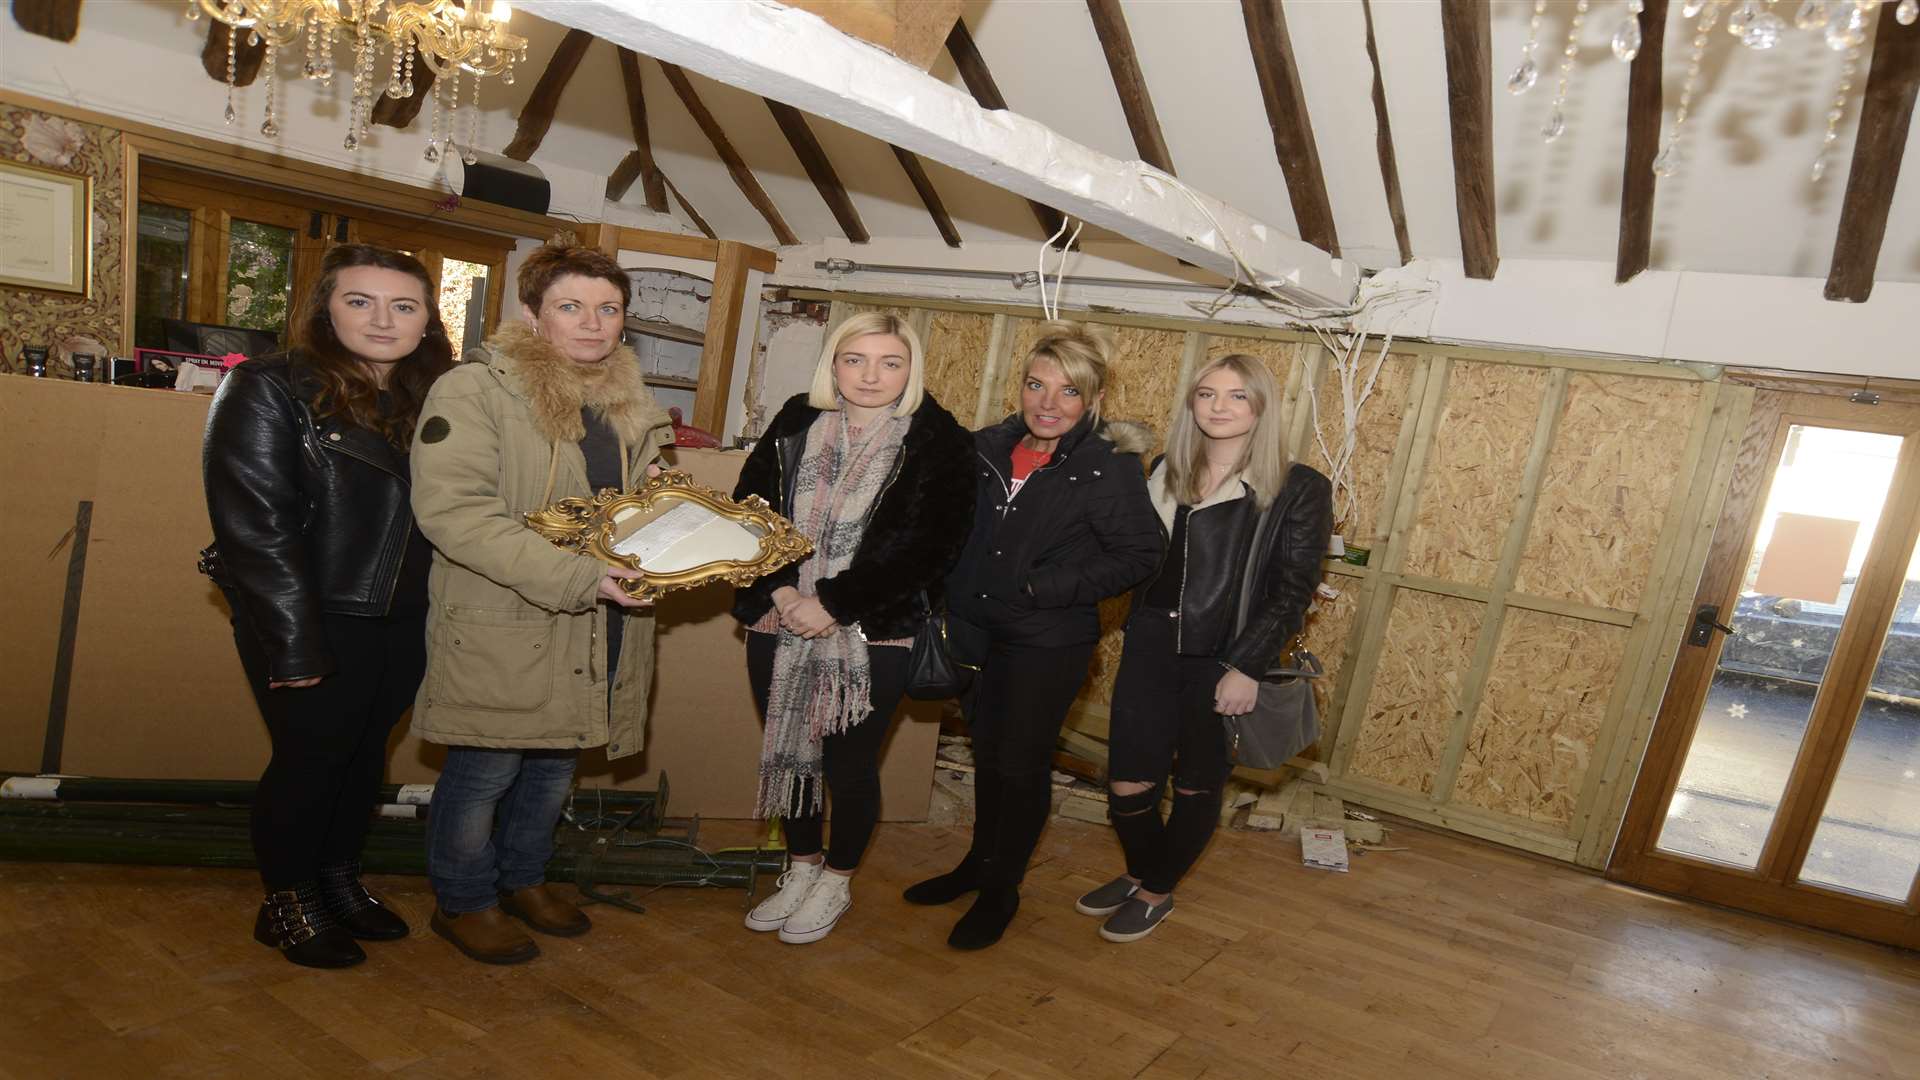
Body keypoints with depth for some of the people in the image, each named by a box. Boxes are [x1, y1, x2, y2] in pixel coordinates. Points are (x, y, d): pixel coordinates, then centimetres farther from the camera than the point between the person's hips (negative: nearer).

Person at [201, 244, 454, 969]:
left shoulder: (432, 399, 8)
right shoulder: (269, 390, -10)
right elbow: (254, 527, -16)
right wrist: (294, 644, -19)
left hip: (404, 622, 6)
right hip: (317, 623, -5)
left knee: (366, 754, 17)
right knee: (309, 760, 7)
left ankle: (340, 881, 38)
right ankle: (288, 904, 29)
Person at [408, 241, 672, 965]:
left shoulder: (631, 405, 10)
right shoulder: (475, 390, -13)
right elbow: (451, 509, -23)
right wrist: (578, 576, -30)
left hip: (601, 629, 7)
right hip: (501, 629, -6)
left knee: (557, 763, 20)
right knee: (485, 770, 8)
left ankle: (523, 877, 43)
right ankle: (463, 901, 32)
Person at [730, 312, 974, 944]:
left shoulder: (939, 443, -6)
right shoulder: (795, 425, 6)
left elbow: (925, 544, -13)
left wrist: (834, 604, -15)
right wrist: (781, 590, -12)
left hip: (873, 636, -4)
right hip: (781, 626, 4)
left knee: (849, 766, 6)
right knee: (788, 752, 15)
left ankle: (836, 882, 30)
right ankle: (801, 868, 37)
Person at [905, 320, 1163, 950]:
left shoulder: (1110, 466, -16)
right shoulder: (989, 448, 1)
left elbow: (1139, 555, -16)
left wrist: (1044, 587, -20)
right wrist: (947, 602, 7)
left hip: (1048, 643, -5)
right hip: (975, 630, 6)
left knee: (1021, 764, 6)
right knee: (986, 750, 20)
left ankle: (1002, 889, 27)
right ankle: (980, 861, 41)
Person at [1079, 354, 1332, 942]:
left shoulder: (1299, 490, -6)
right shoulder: (1164, 473, 7)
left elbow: (1292, 590, -8)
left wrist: (1247, 667, -13)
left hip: (1225, 662, -3)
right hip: (1150, 649, 3)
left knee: (1197, 788, 11)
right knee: (1127, 785, 5)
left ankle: (1157, 891, 35)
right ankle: (1139, 872, 35)